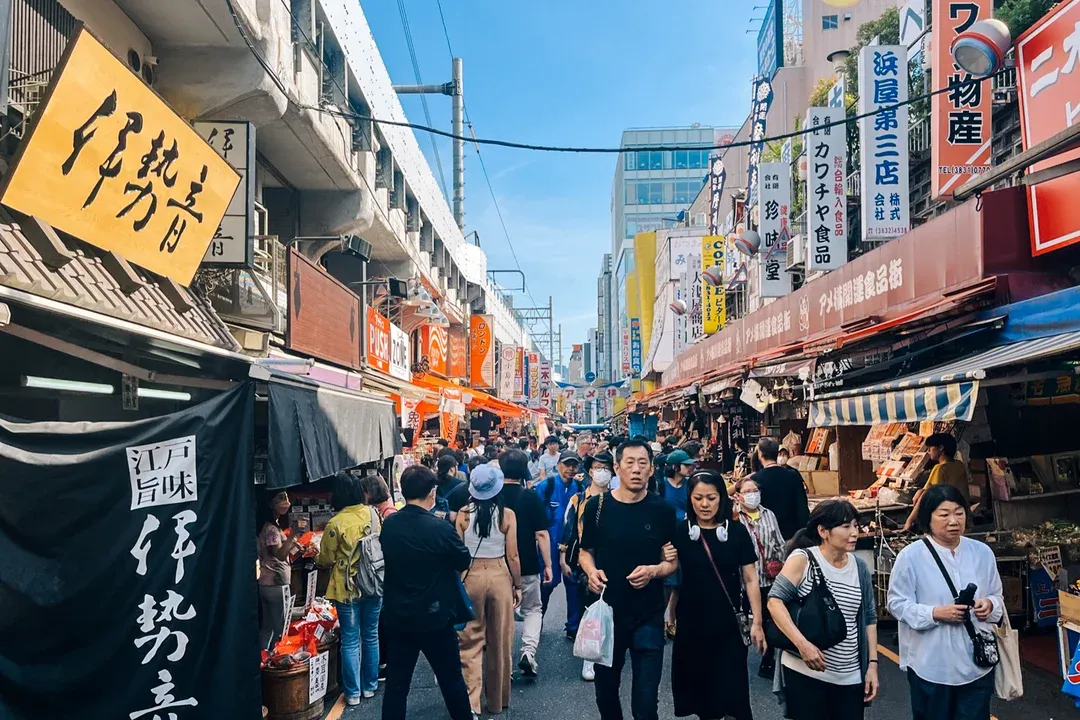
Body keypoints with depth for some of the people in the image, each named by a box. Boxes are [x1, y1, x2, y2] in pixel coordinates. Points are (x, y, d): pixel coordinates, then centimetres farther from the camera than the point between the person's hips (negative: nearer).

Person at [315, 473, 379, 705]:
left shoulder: (335, 524, -17)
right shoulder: (372, 514, -5)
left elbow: (326, 560, -6)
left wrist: (317, 559, 16)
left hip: (348, 588, -4)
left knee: (350, 641, 7)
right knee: (371, 636, 16)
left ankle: (353, 692, 15)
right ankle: (370, 686, 27)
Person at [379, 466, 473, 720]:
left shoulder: (388, 525, -6)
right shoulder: (440, 527, -20)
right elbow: (464, 561, -6)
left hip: (397, 617, 4)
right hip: (435, 618, -3)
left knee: (396, 683, 11)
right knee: (451, 679, 14)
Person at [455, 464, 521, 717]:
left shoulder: (463, 514, -5)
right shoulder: (507, 515, -8)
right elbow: (513, 555, -6)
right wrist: (517, 586, 6)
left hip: (470, 576, 0)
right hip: (499, 576, 0)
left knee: (470, 641, 10)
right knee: (499, 641, 14)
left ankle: (470, 703, 4)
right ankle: (497, 700, 28)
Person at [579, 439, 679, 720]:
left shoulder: (663, 510, -5)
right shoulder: (597, 506, -5)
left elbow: (673, 561, 3)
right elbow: (585, 551, 7)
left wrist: (654, 571, -17)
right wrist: (591, 572, -13)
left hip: (648, 616, -1)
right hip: (606, 612, 1)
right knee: (606, 691, 19)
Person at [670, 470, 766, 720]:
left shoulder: (737, 531, -5)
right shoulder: (680, 532, -4)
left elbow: (750, 579, -2)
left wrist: (757, 622, -4)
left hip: (727, 623, -1)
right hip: (690, 623, 1)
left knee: (732, 692, 0)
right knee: (697, 688, 11)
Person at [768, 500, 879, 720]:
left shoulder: (859, 567, 6)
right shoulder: (802, 558, -10)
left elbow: (869, 618, 13)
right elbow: (774, 601, -15)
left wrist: (872, 663, 7)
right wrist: (802, 644, -23)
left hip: (851, 676, 5)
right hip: (805, 672, -4)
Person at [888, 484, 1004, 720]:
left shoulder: (982, 552, 3)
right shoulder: (911, 555, -12)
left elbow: (997, 596, 13)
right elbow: (897, 604, -9)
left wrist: (990, 604, -9)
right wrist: (935, 613, -21)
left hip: (977, 663, 3)